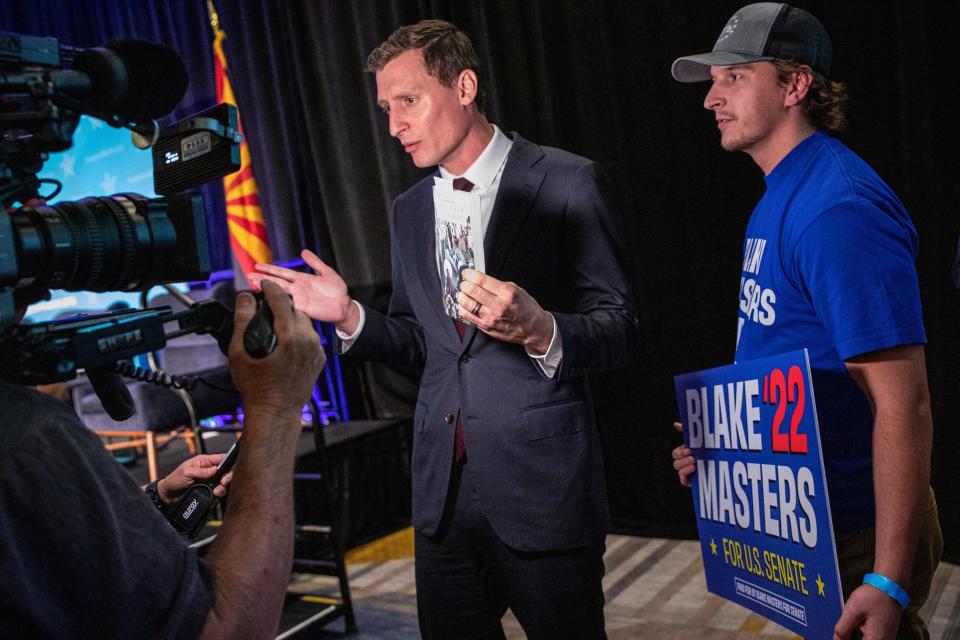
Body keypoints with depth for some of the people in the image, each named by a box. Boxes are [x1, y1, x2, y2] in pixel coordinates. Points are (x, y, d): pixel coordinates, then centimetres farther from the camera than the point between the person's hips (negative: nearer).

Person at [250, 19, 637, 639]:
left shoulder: (568, 183, -6)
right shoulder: (409, 211, 12)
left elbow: (620, 328, -7)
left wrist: (539, 331, -26)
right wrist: (348, 314, -1)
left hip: (542, 491, -5)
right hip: (442, 490, 5)